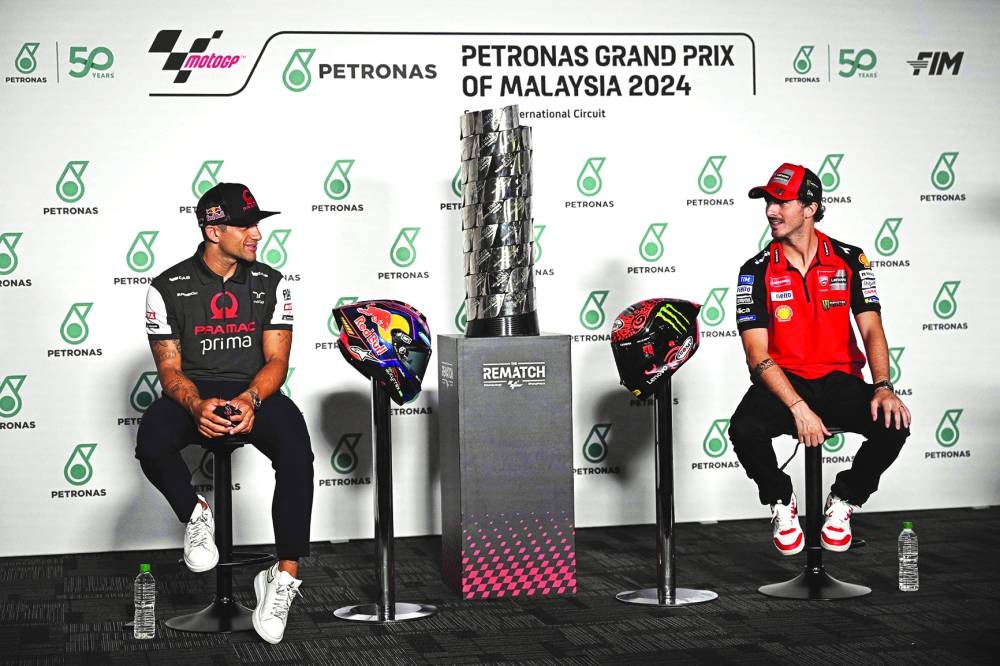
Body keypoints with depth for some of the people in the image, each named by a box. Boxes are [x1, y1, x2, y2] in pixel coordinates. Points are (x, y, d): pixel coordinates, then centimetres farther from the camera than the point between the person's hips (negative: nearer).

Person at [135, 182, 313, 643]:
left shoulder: (270, 283, 4)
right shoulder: (169, 288, 0)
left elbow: (276, 360, -1)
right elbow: (169, 368, -2)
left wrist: (250, 400, -24)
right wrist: (197, 406, -25)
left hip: (254, 392, 1)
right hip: (191, 393, -1)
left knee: (296, 447, -33)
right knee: (151, 442, -35)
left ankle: (285, 576, -29)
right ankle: (195, 515, -2)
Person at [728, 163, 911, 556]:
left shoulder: (850, 260, 1)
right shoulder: (756, 271, -3)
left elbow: (871, 330, -3)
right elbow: (758, 354, -10)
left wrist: (882, 387, -22)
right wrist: (798, 407, -24)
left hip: (839, 380, 1)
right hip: (781, 382, -1)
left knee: (893, 424, -27)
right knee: (744, 430, -33)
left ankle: (843, 501, 2)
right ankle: (781, 502, 0)